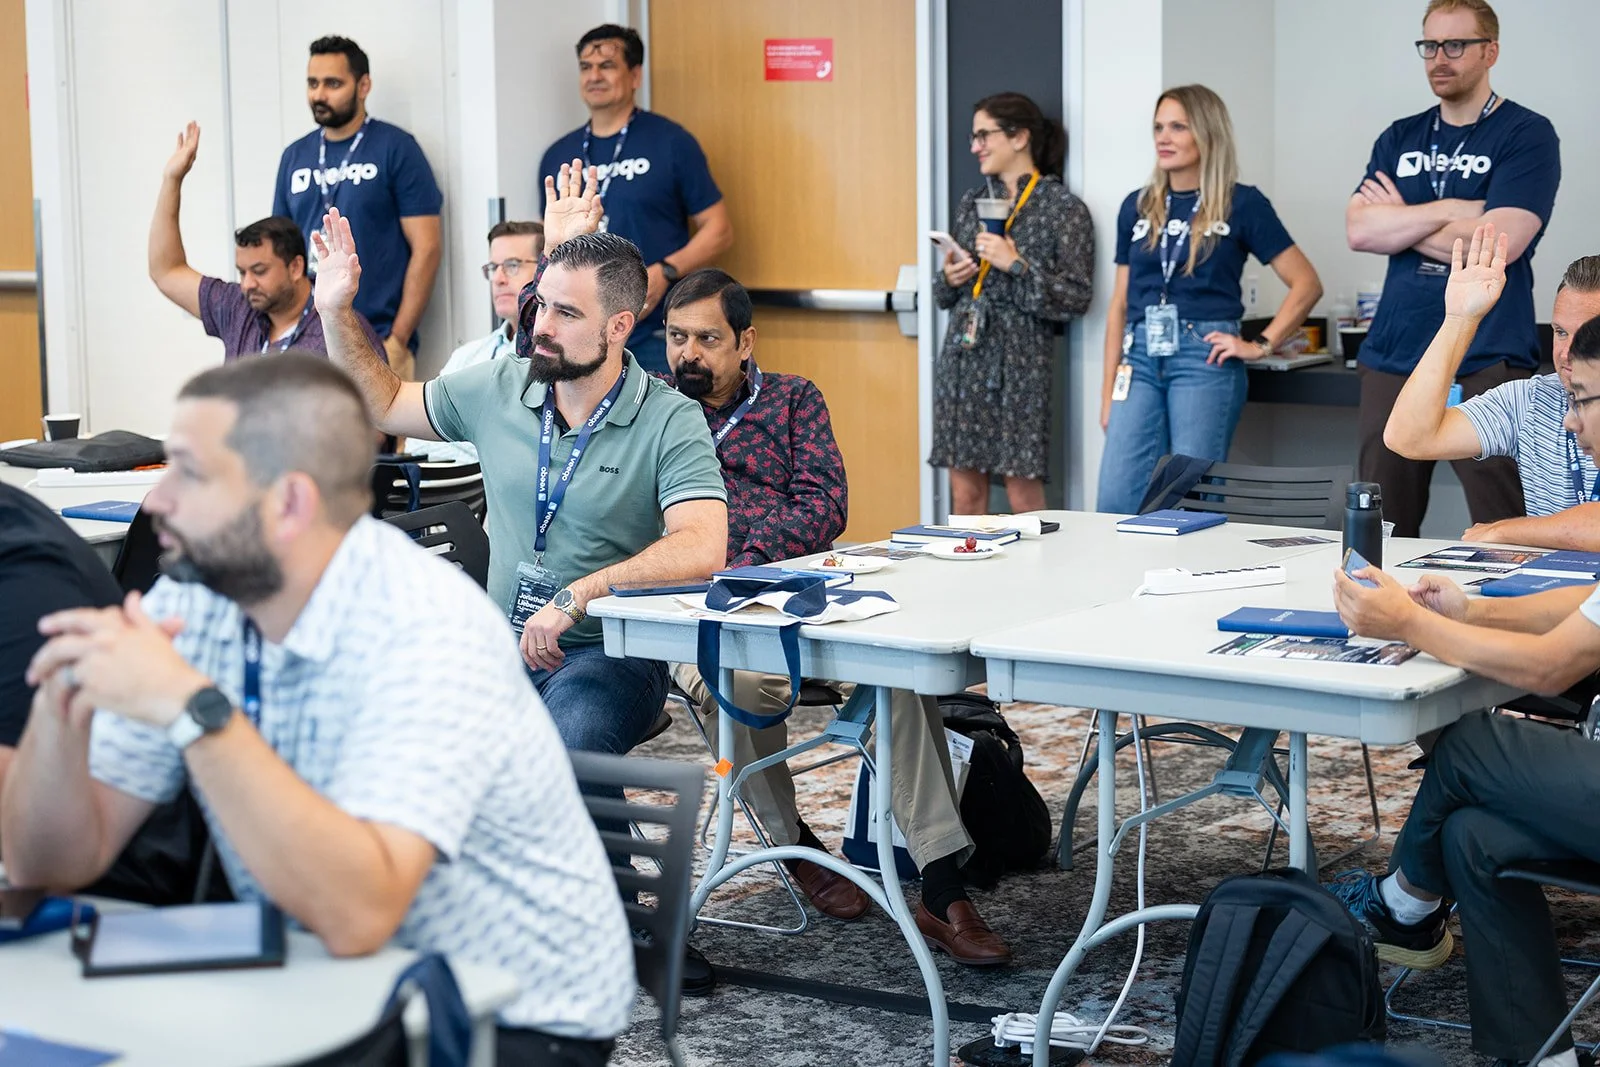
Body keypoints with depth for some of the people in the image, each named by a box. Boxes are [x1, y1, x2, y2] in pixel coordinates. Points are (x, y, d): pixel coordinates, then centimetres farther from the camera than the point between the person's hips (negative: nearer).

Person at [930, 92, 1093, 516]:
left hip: (1020, 363, -5)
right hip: (963, 357, 5)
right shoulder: (972, 202, 14)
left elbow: (1076, 298, -9)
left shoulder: (1064, 208, -3)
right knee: (964, 490, 5)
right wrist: (948, 278, 0)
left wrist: (1018, 266, -16)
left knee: (1024, 496, -3)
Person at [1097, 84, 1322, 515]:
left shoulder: (1241, 204, 1)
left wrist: (1261, 345, -7)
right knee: (1115, 504, -2)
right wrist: (1108, 393, 12)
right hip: (1141, 358, 4)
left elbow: (1306, 284, 0)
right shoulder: (1137, 206, 13)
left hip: (1204, 358, -4)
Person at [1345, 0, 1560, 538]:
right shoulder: (1399, 140, 15)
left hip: (1486, 364, -5)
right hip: (1394, 357, 5)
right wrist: (1453, 211, -8)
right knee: (1381, 529, 6)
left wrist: (1398, 221, -2)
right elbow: (1358, 230, 1)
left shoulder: (1527, 135, -1)